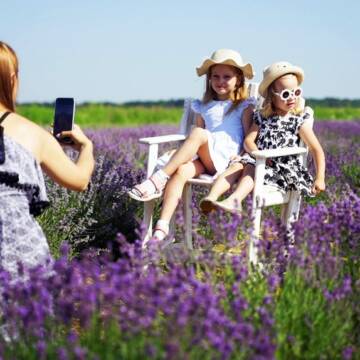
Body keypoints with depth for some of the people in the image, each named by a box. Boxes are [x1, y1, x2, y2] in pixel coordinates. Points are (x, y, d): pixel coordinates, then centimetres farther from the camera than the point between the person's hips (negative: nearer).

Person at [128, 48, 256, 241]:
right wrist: (184, 152, 5)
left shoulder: (244, 106, 13)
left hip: (227, 159, -4)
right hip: (204, 160, 4)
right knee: (181, 171, -31)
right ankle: (161, 228, -43)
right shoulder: (204, 107, 25)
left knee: (198, 133, -31)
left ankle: (159, 178, -34)